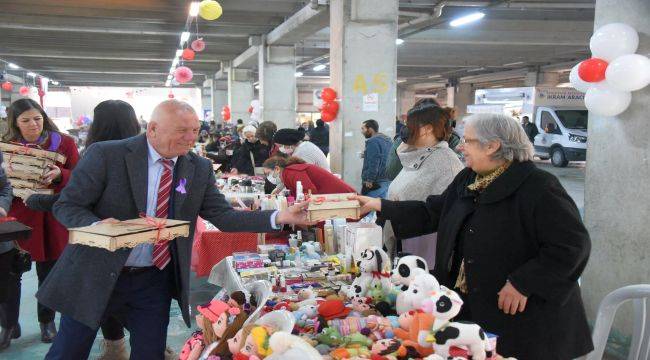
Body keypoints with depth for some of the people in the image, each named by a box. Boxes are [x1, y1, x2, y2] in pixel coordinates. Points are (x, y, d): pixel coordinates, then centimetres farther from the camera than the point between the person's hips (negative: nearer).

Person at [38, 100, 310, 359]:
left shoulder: (200, 169, -2)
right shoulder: (106, 155, -13)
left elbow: (223, 216, -5)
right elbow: (66, 206, -9)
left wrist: (280, 217, -18)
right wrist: (98, 226, -31)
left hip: (154, 282, 3)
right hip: (95, 275, -2)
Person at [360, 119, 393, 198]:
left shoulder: (372, 141, -12)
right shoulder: (388, 140, 16)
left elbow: (373, 163, -20)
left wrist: (369, 180, -19)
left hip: (375, 183, -9)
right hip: (387, 181, 9)